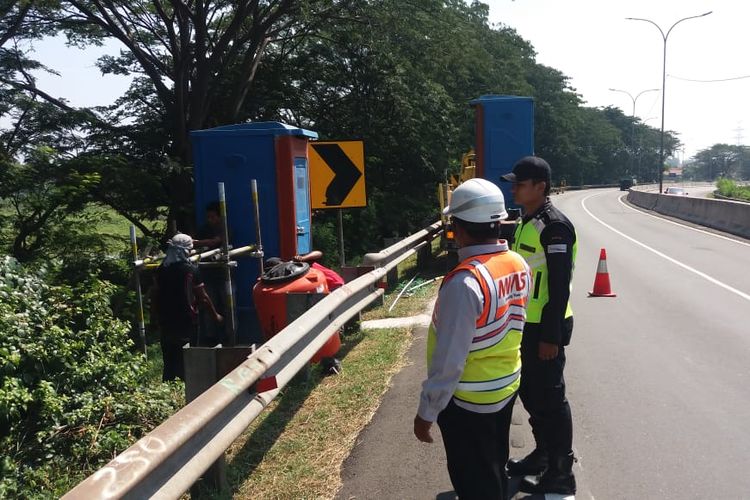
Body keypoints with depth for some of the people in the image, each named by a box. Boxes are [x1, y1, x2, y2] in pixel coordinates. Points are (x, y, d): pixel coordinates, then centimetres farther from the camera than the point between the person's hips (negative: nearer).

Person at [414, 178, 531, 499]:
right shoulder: (518, 265, -6)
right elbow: (511, 324, 3)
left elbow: (448, 361, -27)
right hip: (506, 386, 7)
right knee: (495, 471, 27)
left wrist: (426, 412, -15)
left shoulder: (464, 282, -30)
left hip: (468, 401, -7)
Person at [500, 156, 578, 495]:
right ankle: (543, 455, 37)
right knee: (530, 392, 19)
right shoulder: (527, 222, 10)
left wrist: (551, 337, -20)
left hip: (547, 328, -9)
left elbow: (560, 287, -21)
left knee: (550, 398, 2)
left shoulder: (554, 225, -18)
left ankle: (560, 474, 17)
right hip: (527, 324, 9)